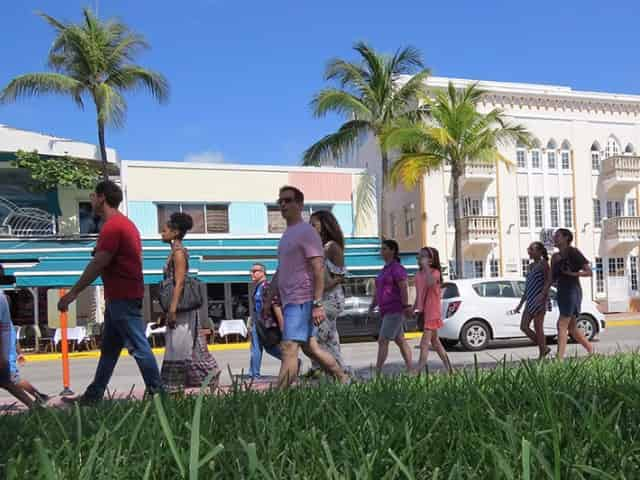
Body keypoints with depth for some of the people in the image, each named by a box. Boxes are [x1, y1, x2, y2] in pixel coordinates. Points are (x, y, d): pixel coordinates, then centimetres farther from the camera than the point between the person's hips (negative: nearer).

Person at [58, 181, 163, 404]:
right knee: (108, 348, 15)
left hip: (122, 298, -11)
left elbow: (96, 266, -19)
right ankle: (93, 395, 23)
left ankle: (157, 392, 2)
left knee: (138, 347, -5)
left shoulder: (111, 227, -16)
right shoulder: (125, 223, 16)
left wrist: (72, 294, -13)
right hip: (124, 295, 11)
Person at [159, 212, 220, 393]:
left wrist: (172, 310, -23)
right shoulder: (175, 251, 16)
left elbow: (179, 283, -19)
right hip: (179, 306, 9)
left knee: (178, 346, -6)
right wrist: (171, 309, 19)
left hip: (181, 307, -9)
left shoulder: (178, 252, -12)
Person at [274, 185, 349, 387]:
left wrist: (318, 304, -22)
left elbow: (318, 269, -16)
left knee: (289, 350, -12)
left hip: (301, 301, -10)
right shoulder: (287, 234, 19)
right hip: (289, 301, 10)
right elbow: (280, 271, 24)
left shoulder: (306, 232, -9)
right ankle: (343, 379, 25)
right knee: (310, 348, 14)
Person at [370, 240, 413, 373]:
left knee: (382, 341, -12)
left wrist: (406, 306, -29)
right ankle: (410, 371, 15)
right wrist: (372, 306, 10)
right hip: (387, 311, 9)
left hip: (395, 310, -9)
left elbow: (404, 287, -21)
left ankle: (377, 372, -12)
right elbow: (378, 290, 20)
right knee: (401, 341, 10)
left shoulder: (397, 268, -10)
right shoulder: (385, 269, 18)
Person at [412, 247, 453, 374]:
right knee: (435, 341, 17)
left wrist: (425, 266, -27)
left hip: (432, 312, -8)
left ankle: (417, 371, -18)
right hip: (423, 312, 8)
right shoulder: (418, 274, 10)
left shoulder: (435, 272, -10)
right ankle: (449, 369, 29)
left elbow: (430, 282, -34)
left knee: (424, 344, -13)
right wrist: (414, 309, 15)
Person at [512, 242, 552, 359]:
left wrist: (542, 294, -30)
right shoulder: (531, 266, 18)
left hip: (540, 300, -8)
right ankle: (544, 348, 17)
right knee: (524, 326, 3)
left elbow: (548, 281, -14)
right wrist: (520, 304, 21)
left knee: (538, 327, -5)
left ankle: (542, 355, 4)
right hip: (530, 301, 8)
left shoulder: (543, 264, -4)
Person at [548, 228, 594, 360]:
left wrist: (573, 273, -18)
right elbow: (553, 277, 19)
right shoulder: (555, 256, 14)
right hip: (562, 292, 8)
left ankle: (559, 358, -16)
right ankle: (592, 351, 26)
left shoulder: (573, 252, -7)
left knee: (562, 325, -13)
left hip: (572, 291, -8)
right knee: (572, 328, 13)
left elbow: (589, 272, -8)